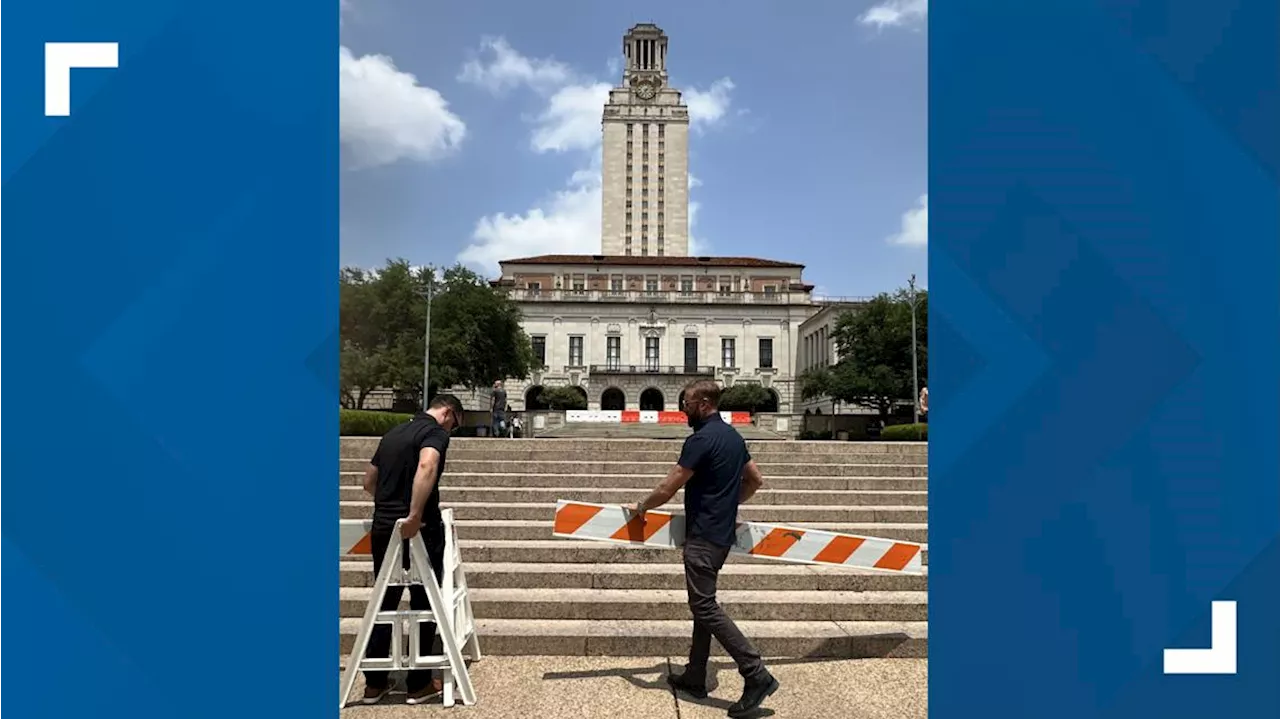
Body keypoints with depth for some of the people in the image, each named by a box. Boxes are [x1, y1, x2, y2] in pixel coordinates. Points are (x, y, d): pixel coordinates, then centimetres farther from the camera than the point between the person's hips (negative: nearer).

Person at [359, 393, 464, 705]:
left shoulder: (393, 432, 15)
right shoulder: (435, 431, -9)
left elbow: (368, 482, 23)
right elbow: (427, 467, -31)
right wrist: (414, 515, -32)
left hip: (383, 527, 7)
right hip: (420, 529, -7)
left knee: (385, 603, 15)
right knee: (424, 604, 6)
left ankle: (375, 682, 21)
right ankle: (419, 684, 13)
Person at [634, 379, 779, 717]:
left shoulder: (702, 438, -18)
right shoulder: (733, 436, 11)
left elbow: (667, 489, -16)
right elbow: (755, 479, 21)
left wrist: (643, 506, 1)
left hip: (703, 536, -10)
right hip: (722, 533, 10)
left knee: (705, 606, -6)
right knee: (703, 603, 14)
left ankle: (757, 675, -8)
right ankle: (695, 677, 22)